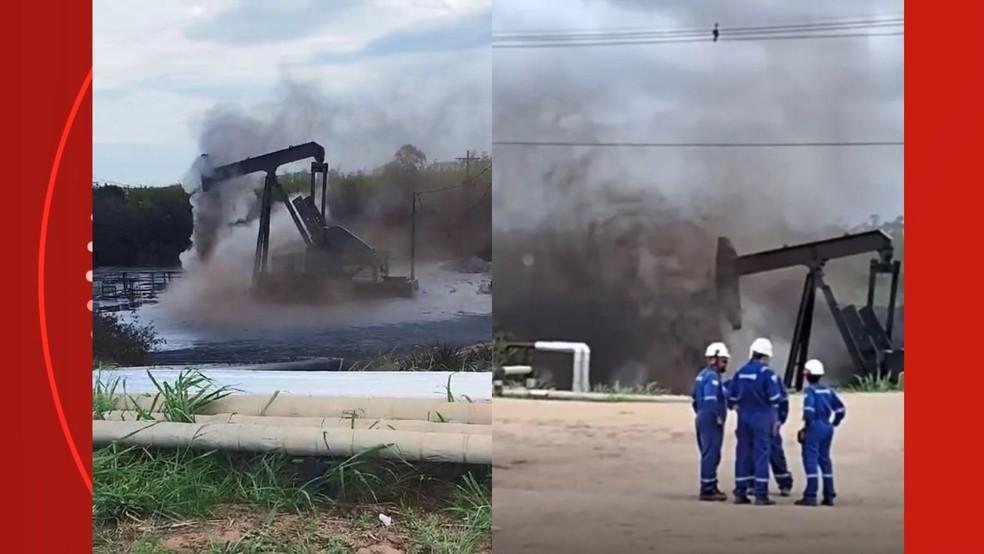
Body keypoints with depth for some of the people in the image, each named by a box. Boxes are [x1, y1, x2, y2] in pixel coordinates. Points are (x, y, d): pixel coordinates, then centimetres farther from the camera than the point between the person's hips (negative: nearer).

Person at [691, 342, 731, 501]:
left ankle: (711, 487, 24)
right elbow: (710, 399, -27)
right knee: (711, 455, -6)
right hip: (712, 420, -10)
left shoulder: (702, 375, 16)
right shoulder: (712, 376, -16)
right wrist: (718, 417, -19)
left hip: (703, 419, 10)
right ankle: (707, 489, -4)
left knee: (708, 454, 16)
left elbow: (694, 397, 22)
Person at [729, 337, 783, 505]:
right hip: (762, 419, -5)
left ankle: (740, 493, 10)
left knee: (743, 454, 8)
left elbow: (731, 397, 10)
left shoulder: (740, 372, 7)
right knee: (761, 454, -3)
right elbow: (774, 400, -10)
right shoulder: (767, 374, -9)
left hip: (744, 418, 5)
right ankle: (761, 495, -4)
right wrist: (775, 421, 2)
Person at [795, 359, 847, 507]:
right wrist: (834, 423, 17)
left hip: (814, 427, -7)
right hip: (827, 428, 7)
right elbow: (841, 409, 13)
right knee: (825, 459, 14)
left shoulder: (810, 390, -8)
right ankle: (829, 496, 17)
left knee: (811, 460, -7)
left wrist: (807, 426, -13)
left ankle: (811, 496, -12)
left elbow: (809, 409, -23)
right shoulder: (828, 390, 13)